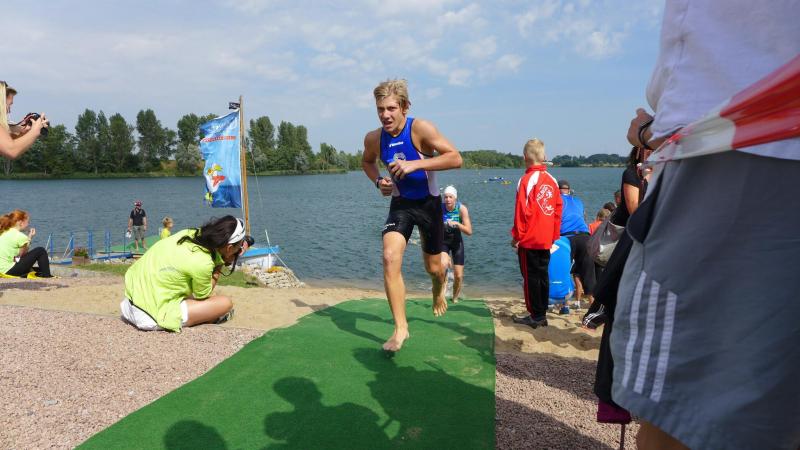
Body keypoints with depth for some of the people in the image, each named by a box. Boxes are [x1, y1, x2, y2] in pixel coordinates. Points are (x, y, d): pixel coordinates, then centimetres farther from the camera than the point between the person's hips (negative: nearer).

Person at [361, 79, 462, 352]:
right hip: (400, 204, 2)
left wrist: (415, 164, -35)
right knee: (390, 258, -20)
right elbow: (367, 161, 15)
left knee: (433, 267, 11)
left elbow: (456, 158, -26)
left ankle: (438, 293, 49)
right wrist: (378, 181, -6)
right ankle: (400, 328, -11)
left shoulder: (421, 128, -21)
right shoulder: (373, 138, -8)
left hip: (429, 203, -2)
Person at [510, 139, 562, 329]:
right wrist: (554, 235, 15)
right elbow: (558, 208, 8)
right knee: (543, 275, 13)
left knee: (531, 277, 2)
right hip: (546, 239, 6)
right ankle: (542, 314, 21)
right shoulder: (552, 180, 4)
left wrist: (516, 236, -6)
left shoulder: (527, 179, -14)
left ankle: (535, 316, 7)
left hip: (529, 240, -6)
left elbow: (522, 211, -16)